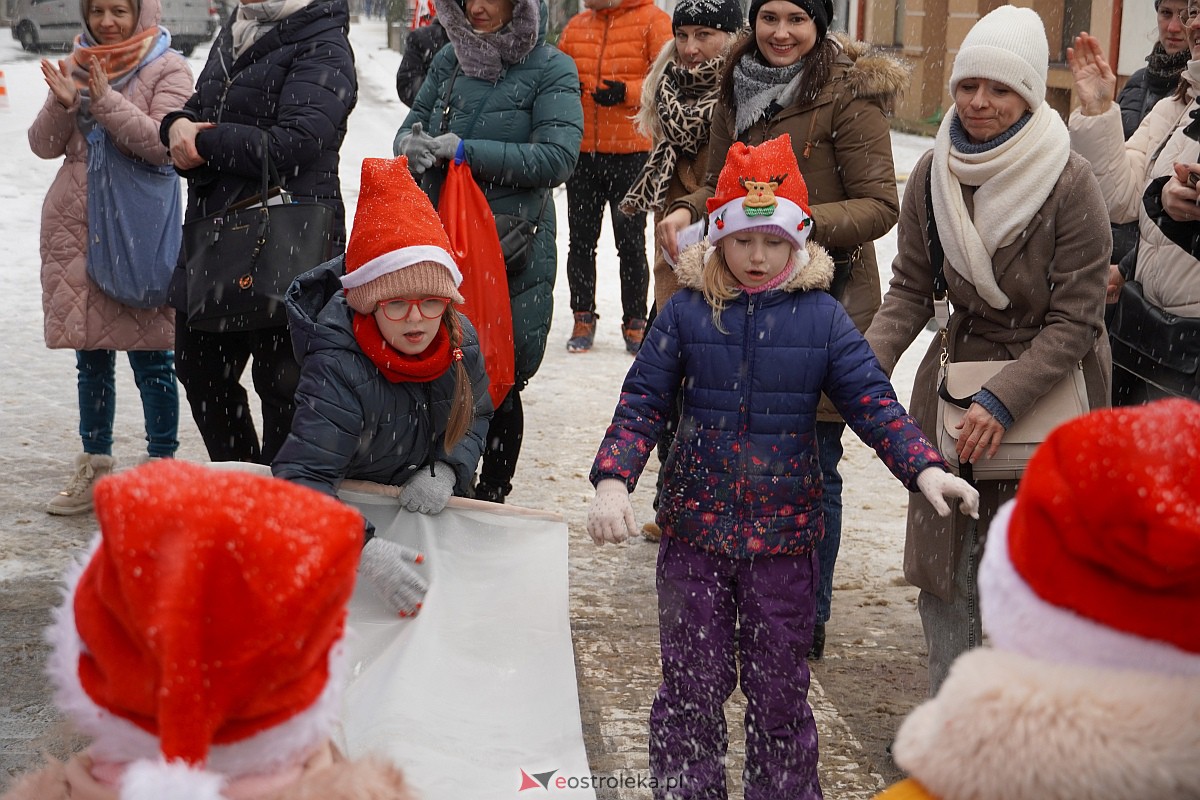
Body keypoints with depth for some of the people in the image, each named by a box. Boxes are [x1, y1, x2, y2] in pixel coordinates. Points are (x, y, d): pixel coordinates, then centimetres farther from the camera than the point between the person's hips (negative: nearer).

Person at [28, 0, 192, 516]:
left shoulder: (168, 70, -3)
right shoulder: (74, 66, 11)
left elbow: (163, 144, -16)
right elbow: (45, 145, 6)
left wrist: (106, 101, -21)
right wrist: (62, 105, -13)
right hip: (74, 228, 5)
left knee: (150, 357, -1)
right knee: (91, 357, 12)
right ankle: (94, 471, 21)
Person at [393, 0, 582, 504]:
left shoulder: (551, 70, -5)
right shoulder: (449, 60, 9)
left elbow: (557, 158, -15)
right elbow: (412, 125, 12)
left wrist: (466, 150, -19)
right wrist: (411, 144, -14)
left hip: (514, 250, -4)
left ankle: (491, 500, 17)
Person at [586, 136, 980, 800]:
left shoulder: (821, 317, -1)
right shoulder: (687, 311, -2)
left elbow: (872, 401, -4)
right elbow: (642, 402, -4)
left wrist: (924, 469, -20)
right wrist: (612, 480, -19)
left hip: (785, 530, 0)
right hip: (695, 527, 0)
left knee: (779, 688, 11)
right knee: (692, 683, 8)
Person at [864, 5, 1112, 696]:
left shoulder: (1069, 184, -18)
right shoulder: (934, 175, -4)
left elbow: (1075, 320, -15)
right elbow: (911, 290, 4)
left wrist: (1004, 402, -23)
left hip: (1051, 384, -4)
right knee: (945, 560, 8)